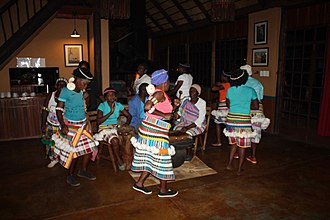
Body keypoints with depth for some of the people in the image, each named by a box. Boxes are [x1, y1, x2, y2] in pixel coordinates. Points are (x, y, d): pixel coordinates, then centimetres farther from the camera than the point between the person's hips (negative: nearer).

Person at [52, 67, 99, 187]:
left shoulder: (81, 91, 3)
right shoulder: (66, 91, -15)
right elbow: (59, 109, -15)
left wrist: (85, 99, 0)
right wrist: (63, 125, -21)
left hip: (83, 124, 7)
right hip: (71, 126, -6)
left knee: (90, 147, 8)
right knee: (73, 151, 2)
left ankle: (83, 170, 30)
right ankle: (70, 176, 24)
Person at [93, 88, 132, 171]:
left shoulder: (118, 105, 5)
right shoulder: (102, 106, -7)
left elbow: (129, 116, 11)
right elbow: (99, 121, -17)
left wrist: (126, 124, -8)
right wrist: (111, 112, -21)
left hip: (115, 127, 4)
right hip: (104, 128, -4)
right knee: (115, 140, -33)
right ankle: (119, 161, -9)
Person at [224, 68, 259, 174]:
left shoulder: (230, 90, 1)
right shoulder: (250, 90, -6)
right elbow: (255, 106, 0)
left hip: (231, 118, 3)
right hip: (244, 120, -3)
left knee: (234, 143, 21)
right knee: (242, 145, 8)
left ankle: (229, 164, 17)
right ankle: (239, 169, 15)